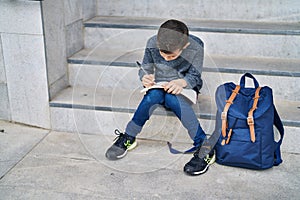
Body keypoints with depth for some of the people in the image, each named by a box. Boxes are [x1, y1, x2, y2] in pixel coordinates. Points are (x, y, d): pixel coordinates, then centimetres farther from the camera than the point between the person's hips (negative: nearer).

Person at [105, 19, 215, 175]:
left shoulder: (196, 47, -19)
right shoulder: (152, 43, -14)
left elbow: (194, 76, -11)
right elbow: (145, 68, -3)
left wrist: (182, 82, -34)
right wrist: (145, 77, -27)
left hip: (185, 87, -2)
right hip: (160, 85, 2)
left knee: (172, 98, -38)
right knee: (153, 95, -36)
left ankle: (204, 147, -36)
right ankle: (128, 138, -22)